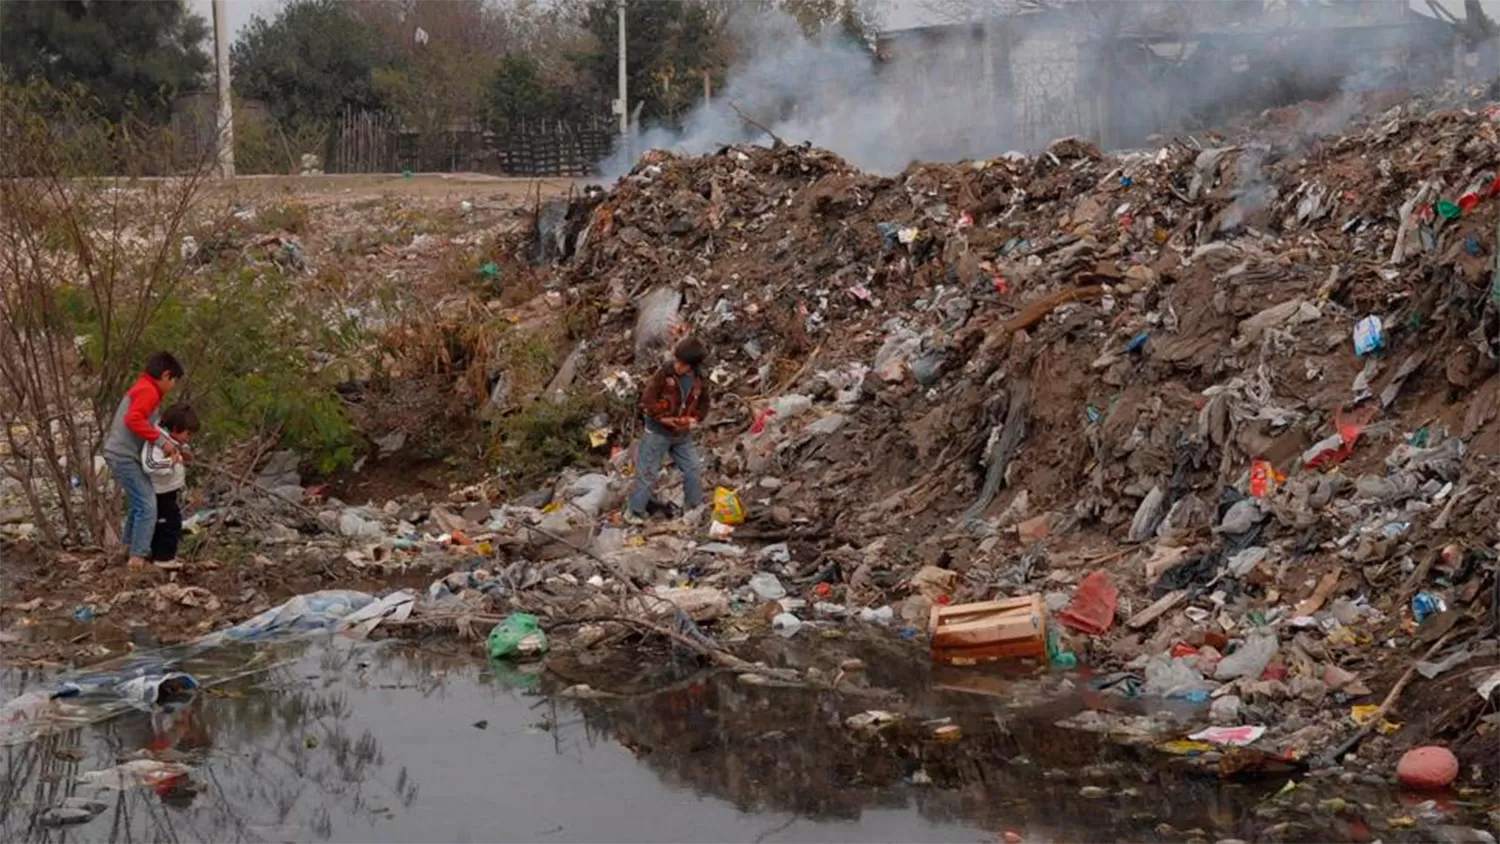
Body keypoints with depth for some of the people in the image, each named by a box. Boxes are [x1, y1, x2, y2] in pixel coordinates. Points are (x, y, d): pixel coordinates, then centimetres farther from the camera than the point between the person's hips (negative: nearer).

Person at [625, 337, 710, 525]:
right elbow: (647, 400, -19)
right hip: (658, 432, -5)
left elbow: (704, 403, 12)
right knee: (647, 473, 1)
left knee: (694, 470, 10)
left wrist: (695, 418, -6)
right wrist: (664, 418, -23)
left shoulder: (698, 381, -4)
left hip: (682, 434, 5)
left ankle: (695, 508, 27)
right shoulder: (663, 374, -19)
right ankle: (634, 512, 11)